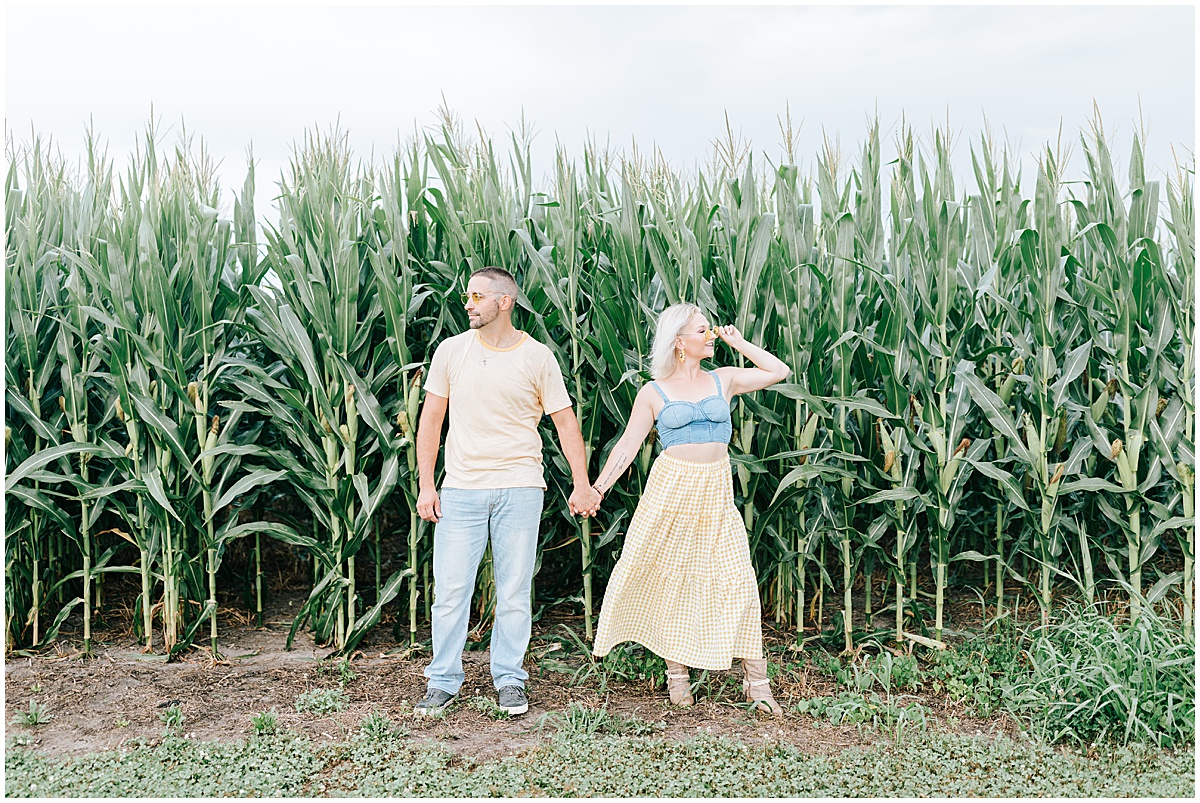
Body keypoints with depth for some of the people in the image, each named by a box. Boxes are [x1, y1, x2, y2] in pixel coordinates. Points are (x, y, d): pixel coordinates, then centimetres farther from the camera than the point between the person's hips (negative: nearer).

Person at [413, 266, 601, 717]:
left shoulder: (537, 357, 1)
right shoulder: (451, 351, 5)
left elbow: (565, 422, 5)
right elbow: (431, 420, 8)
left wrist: (582, 484, 0)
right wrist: (425, 485, 4)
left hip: (519, 488, -1)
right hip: (461, 489, 1)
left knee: (514, 590, 5)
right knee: (450, 590, 1)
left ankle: (509, 680, 19)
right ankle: (443, 681, 17)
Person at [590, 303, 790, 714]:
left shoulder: (724, 380, 11)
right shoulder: (654, 393, 4)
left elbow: (779, 371, 12)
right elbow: (627, 445, 3)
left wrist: (738, 343, 10)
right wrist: (597, 489, -4)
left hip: (716, 493, 2)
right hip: (671, 488, -1)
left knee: (735, 580, -3)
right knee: (668, 578, 3)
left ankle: (755, 680, 5)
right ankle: (676, 670, 19)